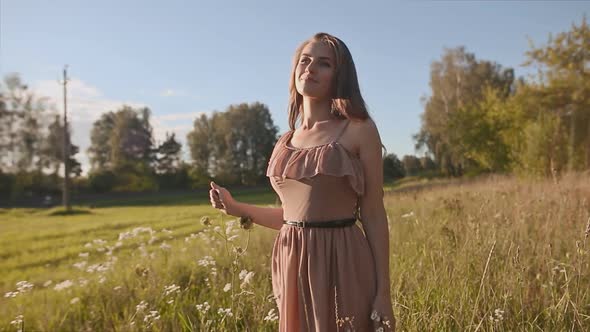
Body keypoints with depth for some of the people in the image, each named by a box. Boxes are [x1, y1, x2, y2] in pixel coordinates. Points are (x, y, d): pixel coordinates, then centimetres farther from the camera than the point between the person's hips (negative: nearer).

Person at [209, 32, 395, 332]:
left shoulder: (359, 130, -5)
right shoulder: (285, 142, 10)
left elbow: (373, 216, -6)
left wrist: (383, 292, -9)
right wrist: (237, 208, 7)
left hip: (342, 264, -5)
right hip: (293, 267, 5)